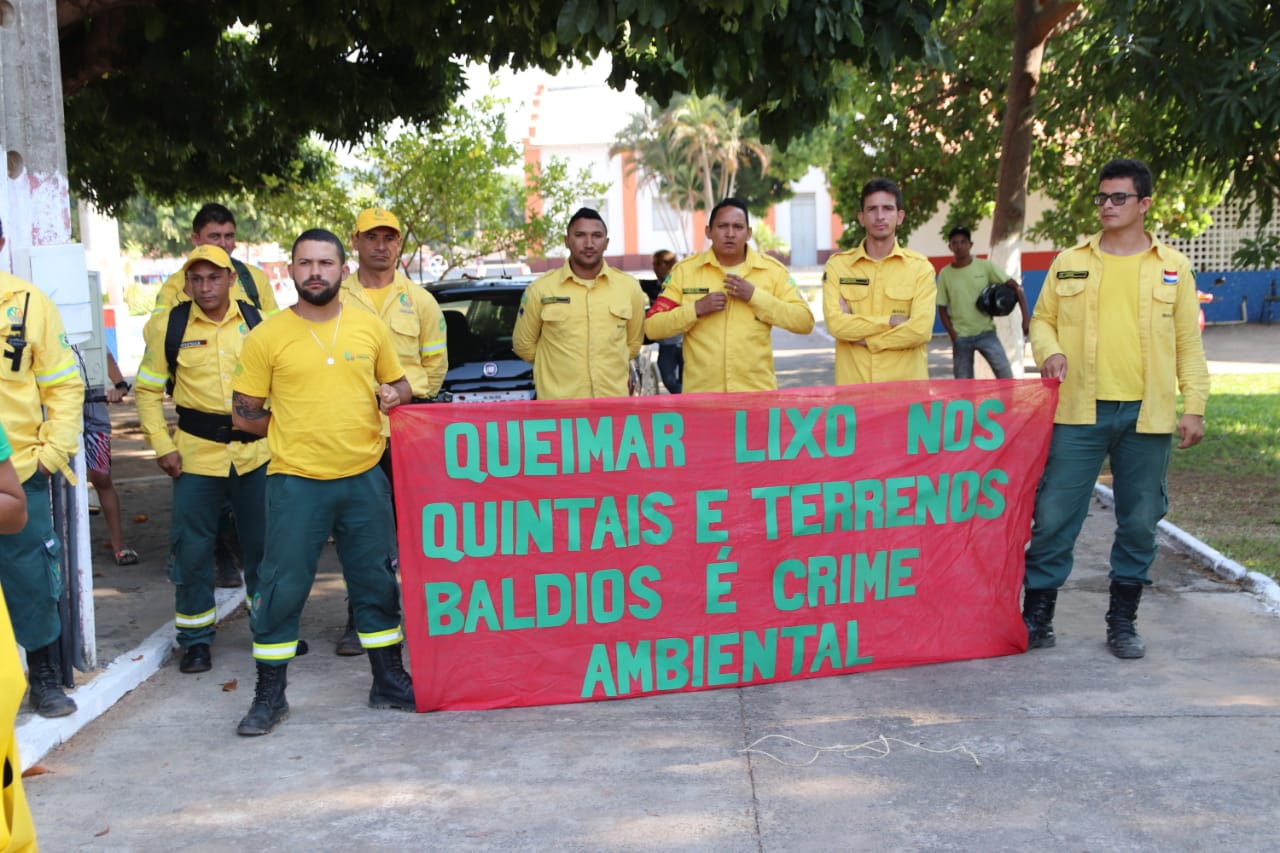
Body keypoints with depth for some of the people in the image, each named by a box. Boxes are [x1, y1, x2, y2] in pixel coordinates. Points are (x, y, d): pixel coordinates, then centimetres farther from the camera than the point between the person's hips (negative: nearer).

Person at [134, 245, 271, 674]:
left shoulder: (256, 322, 1)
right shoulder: (169, 326, -2)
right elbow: (148, 390, 3)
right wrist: (162, 445, -5)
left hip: (256, 451, 1)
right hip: (196, 454, -1)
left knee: (264, 542, 11)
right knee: (192, 550, 2)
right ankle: (195, 639, 17)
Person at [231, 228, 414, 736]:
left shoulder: (370, 328, 5)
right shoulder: (267, 338, -3)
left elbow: (398, 384, 18)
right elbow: (244, 414, 2)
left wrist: (393, 397, -4)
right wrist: (299, 430, -3)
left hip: (364, 477, 3)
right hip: (296, 481, -3)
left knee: (377, 582, 12)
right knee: (282, 588, 0)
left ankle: (389, 683, 27)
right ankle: (269, 696, 15)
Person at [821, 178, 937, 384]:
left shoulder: (920, 267, 1)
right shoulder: (837, 265, 3)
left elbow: (920, 330, -11)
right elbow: (836, 323, -10)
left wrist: (861, 337, -9)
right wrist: (891, 320, -11)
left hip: (906, 384, 0)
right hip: (853, 386, 1)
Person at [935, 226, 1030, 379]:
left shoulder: (985, 266, -4)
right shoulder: (945, 274, -1)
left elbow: (1014, 286, -6)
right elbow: (942, 308, 4)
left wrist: (1025, 315, -17)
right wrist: (953, 335, -6)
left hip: (986, 332, -1)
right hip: (961, 337, 1)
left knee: (1006, 377, -10)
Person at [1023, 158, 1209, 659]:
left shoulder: (1172, 268, 6)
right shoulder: (1070, 263, 7)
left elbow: (1189, 343, 7)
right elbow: (1042, 319, 13)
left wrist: (1194, 406, 0)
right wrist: (1048, 350, -9)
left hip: (1147, 415, 1)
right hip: (1079, 411, 0)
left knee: (1139, 522, 7)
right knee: (1054, 514, 0)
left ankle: (1123, 622, 22)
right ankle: (1036, 617, 12)